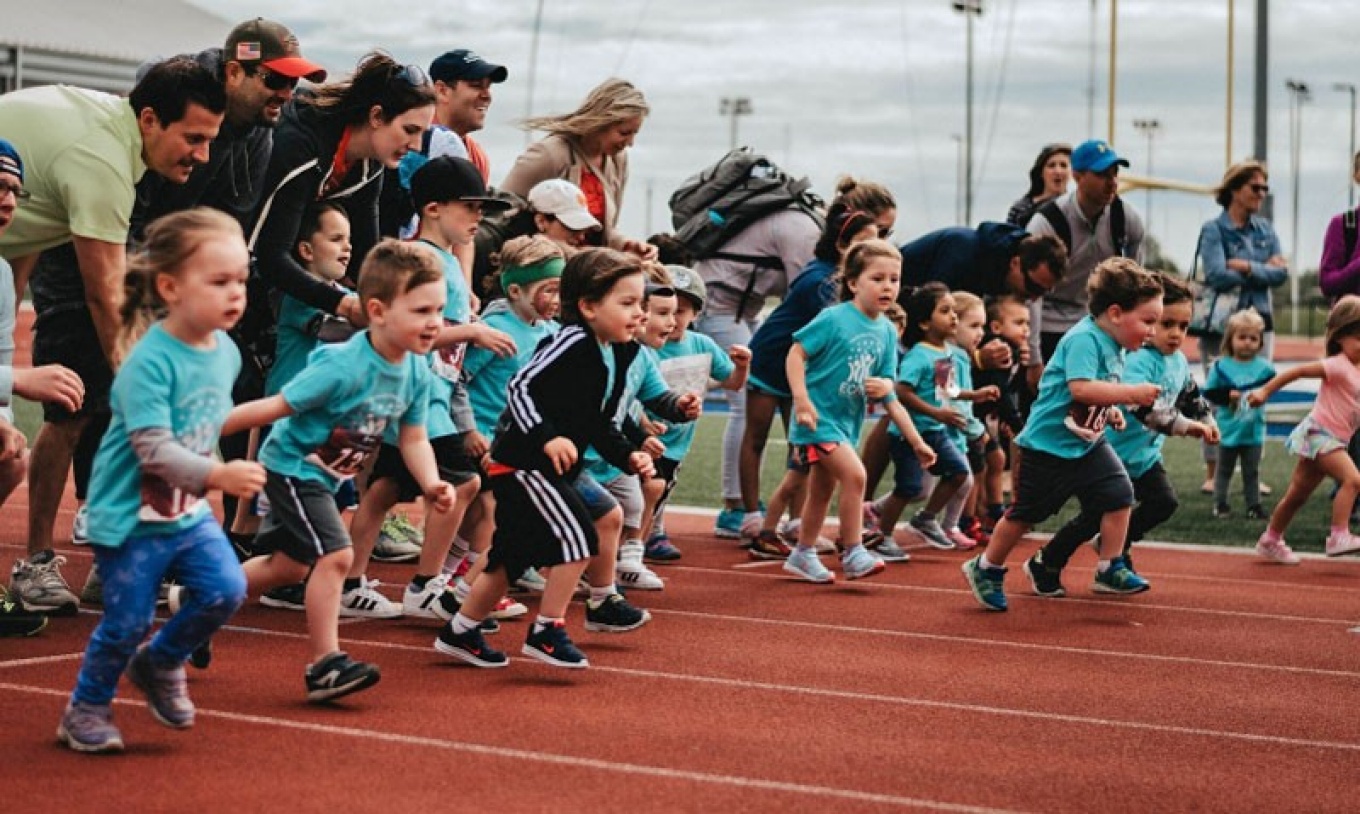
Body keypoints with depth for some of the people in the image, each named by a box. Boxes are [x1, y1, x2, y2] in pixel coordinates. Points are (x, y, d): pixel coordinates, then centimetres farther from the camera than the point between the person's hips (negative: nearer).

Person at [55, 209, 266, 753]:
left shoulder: (226, 352, 0)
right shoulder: (148, 362, -24)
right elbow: (154, 450, -30)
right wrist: (218, 475, -40)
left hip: (189, 511, 6)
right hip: (131, 515, -6)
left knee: (225, 590, -7)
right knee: (127, 621, 0)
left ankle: (161, 663, 19)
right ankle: (86, 710, 24)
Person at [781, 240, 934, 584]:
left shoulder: (887, 331, 2)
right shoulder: (834, 319, -17)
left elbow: (888, 381, 9)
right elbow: (796, 353, -17)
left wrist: (885, 385, -13)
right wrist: (801, 399, -25)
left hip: (847, 421, 7)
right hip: (819, 416, -7)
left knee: (822, 490, 17)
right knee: (854, 475, -20)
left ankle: (803, 555, 31)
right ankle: (853, 554, -11)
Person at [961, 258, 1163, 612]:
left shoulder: (1114, 346, 6)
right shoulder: (1084, 339, -24)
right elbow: (1081, 388, -37)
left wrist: (1111, 411, 5)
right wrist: (1132, 393, -36)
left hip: (1090, 443, 8)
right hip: (1048, 444, -8)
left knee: (1119, 496, -3)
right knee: (1027, 512, 2)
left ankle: (1109, 570, 8)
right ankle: (986, 569, 21)